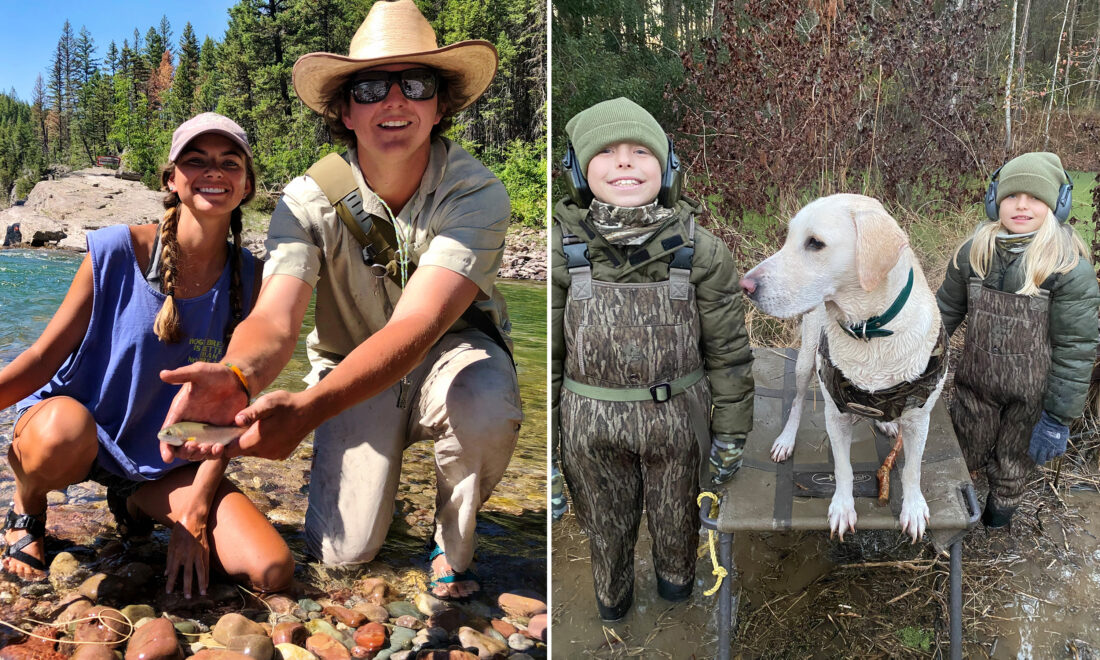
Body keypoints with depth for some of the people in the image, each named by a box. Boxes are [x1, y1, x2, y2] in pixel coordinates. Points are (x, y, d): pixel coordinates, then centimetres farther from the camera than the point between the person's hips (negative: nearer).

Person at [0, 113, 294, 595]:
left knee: (272, 571, -15)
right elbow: (45, 356, -10)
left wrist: (195, 507, -11)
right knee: (62, 430, -41)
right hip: (73, 425, -2)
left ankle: (140, 505, 12)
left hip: (167, 462, 3)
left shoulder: (249, 280, -6)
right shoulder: (116, 251, -13)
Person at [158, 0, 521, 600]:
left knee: (486, 409, -38)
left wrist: (307, 408, -54)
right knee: (342, 551, -13)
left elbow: (418, 323, -39)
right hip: (350, 366, 2)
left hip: (450, 349, -1)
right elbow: (273, 320, -31)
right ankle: (377, 466, 23)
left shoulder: (476, 194, -26)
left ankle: (454, 544, -5)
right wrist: (234, 375, -57)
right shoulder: (309, 201, -19)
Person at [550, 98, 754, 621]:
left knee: (676, 515, 25)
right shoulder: (560, 249, -15)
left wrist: (730, 436, 0)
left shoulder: (702, 251, -15)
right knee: (606, 522, 24)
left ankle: (676, 577, 58)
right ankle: (612, 596, 55)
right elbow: (545, 354, -7)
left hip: (678, 416, 0)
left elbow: (728, 349, -5)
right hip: (591, 421, 0)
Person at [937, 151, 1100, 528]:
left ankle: (1000, 508, 46)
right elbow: (947, 309, 7)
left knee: (1013, 461, 18)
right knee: (966, 454, 16)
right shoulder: (975, 252, -6)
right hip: (975, 382, 2)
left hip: (1031, 396, -2)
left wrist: (1058, 418, -14)